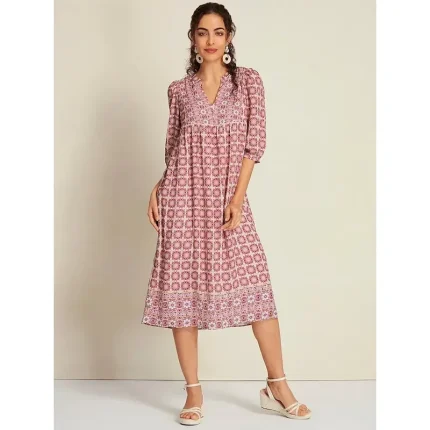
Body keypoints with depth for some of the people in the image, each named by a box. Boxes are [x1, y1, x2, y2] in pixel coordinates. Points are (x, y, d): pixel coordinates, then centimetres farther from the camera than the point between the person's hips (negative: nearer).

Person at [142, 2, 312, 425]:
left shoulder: (248, 81, 5)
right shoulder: (179, 90, 8)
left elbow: (255, 142, -1)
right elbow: (173, 150, 14)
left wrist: (237, 197, -9)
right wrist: (157, 189, -1)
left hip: (228, 197, -1)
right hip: (184, 199, 1)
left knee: (256, 287, -3)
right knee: (182, 289, 0)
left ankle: (277, 387, 10)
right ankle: (193, 392, 10)